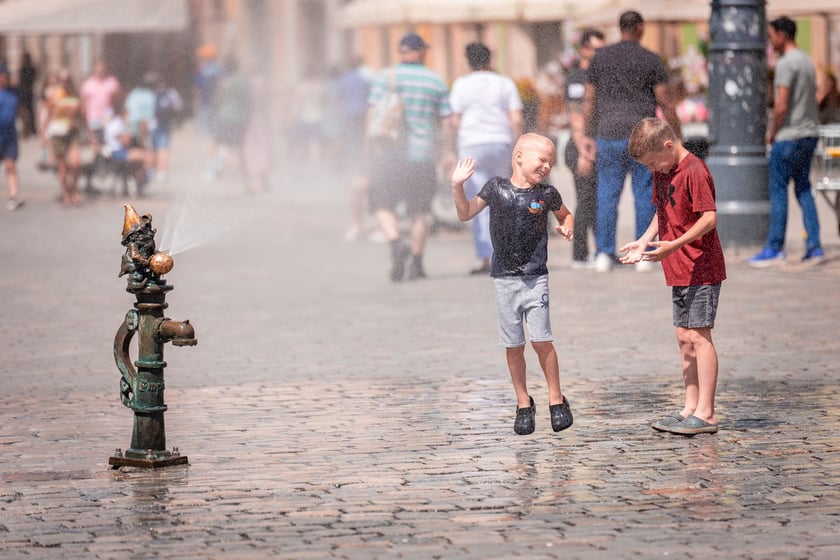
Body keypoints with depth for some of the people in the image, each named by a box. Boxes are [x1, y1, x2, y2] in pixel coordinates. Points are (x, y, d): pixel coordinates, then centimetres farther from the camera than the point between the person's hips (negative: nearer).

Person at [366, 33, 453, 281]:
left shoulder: (386, 77, 0)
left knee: (383, 205, 7)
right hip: (422, 154, 2)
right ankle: (416, 263, 12)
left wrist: (372, 143, -2)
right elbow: (446, 121, 6)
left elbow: (373, 113, -7)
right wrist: (448, 151, 13)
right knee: (419, 211, 12)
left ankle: (396, 245, -18)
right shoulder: (436, 81, 6)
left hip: (389, 152, -2)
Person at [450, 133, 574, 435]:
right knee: (513, 345, 5)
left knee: (541, 339, -6)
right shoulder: (496, 188, 0)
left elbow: (565, 215, 20)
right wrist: (457, 186, -4)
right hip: (505, 279, 1)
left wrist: (567, 227, -2)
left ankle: (556, 399, 8)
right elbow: (465, 214, 9)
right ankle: (523, 403, 16)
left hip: (535, 278, -1)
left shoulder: (547, 194, 1)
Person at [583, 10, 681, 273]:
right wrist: (679, 139, 4)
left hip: (609, 136, 2)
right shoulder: (651, 60, -2)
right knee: (645, 197, 4)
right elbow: (666, 104, -4)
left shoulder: (600, 57, 5)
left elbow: (589, 103, 6)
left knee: (607, 196, 4)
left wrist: (591, 141, 13)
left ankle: (604, 254, -3)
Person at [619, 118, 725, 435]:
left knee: (698, 335, -9)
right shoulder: (662, 173, 11)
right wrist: (644, 242, 6)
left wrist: (673, 246, -30)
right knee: (684, 337, 10)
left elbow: (709, 218, -23)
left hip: (701, 268, -9)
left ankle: (705, 414, -8)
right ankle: (691, 407, 16)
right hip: (679, 271, 9)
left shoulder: (694, 172, -17)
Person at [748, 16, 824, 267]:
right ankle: (814, 246, 8)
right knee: (803, 188, 13)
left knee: (777, 189, -3)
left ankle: (775, 248, -3)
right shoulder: (807, 62, 14)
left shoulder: (786, 63, -14)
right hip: (810, 133, 9)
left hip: (789, 136, -9)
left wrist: (772, 132, -5)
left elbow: (781, 106, -20)